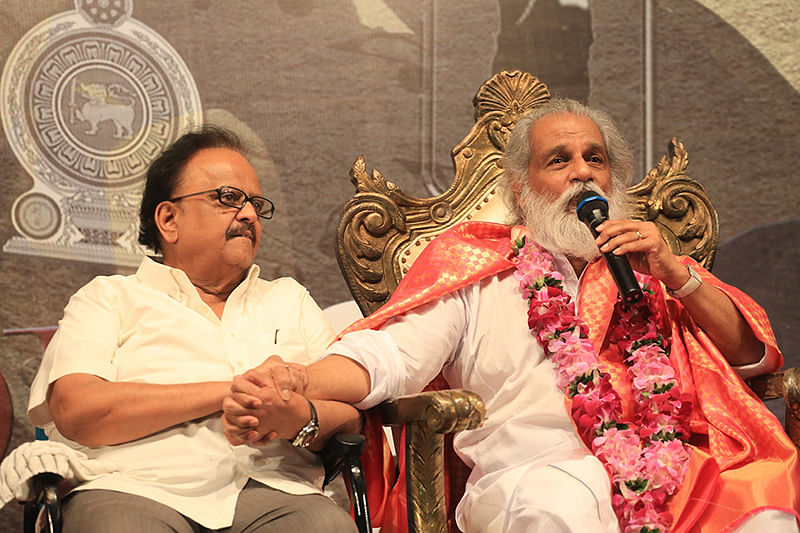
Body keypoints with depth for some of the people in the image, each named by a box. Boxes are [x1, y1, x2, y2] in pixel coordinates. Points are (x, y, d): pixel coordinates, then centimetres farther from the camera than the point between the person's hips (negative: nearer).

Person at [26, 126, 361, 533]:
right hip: (135, 489, -1)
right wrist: (231, 389, -3)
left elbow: (349, 417, 16)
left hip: (270, 490, 2)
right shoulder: (109, 298, 17)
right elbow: (77, 411, -3)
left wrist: (300, 418, -10)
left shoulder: (291, 300, 29)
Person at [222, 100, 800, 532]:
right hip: (530, 475, -3)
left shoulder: (644, 261, 29)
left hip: (669, 467, 3)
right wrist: (290, 390, -18)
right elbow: (391, 352, 2)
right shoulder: (476, 265, 19)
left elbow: (750, 354, 21)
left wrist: (675, 273, 5)